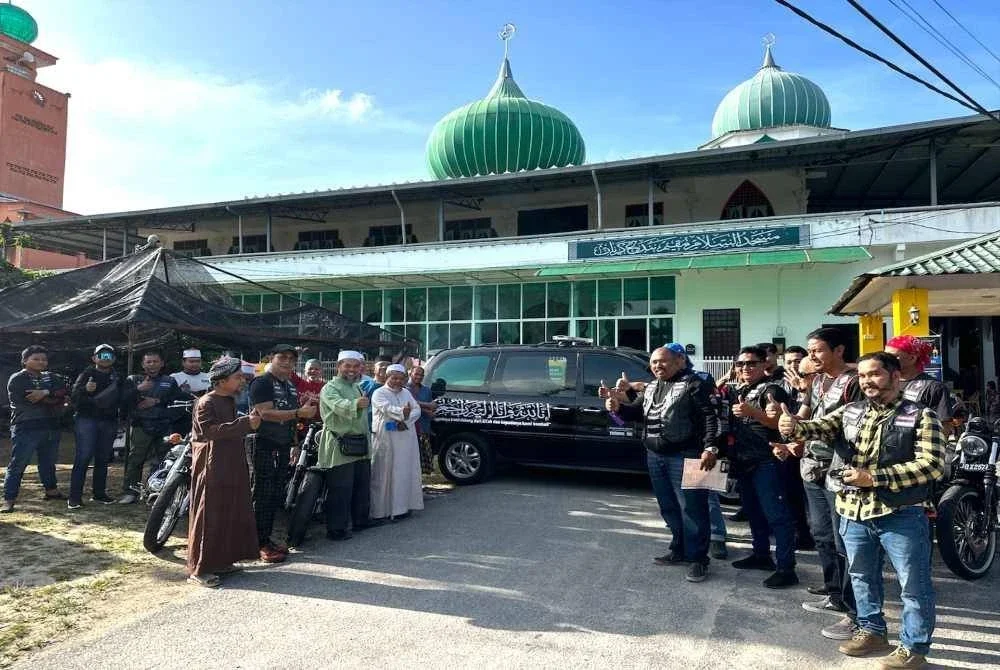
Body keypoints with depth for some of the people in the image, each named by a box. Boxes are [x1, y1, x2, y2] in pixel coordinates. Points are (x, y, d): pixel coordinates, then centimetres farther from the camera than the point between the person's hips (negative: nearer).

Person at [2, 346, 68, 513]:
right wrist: (56, 399, -7)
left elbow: (63, 391, -4)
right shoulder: (17, 379, -4)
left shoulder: (50, 378, 14)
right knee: (17, 464, -5)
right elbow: (30, 400, -17)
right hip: (26, 428, -6)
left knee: (48, 461, 17)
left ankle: (51, 490, 32)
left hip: (50, 427, 6)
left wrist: (45, 393, -21)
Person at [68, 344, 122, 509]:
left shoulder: (117, 377, 15)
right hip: (87, 419, -4)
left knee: (103, 459, 8)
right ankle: (74, 497, -9)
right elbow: (74, 396, -8)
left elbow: (121, 400, 22)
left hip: (109, 422, 5)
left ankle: (99, 493, 16)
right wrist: (85, 389, -26)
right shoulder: (87, 374, 3)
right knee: (83, 457, -10)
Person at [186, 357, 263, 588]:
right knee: (208, 515, -4)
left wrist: (249, 421, 3)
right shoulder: (206, 403, -13)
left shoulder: (230, 401, 15)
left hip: (230, 466, 9)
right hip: (211, 467, -9)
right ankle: (198, 569, 4)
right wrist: (245, 424, -29)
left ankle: (221, 561, 22)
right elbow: (211, 430, -26)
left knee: (229, 513, 12)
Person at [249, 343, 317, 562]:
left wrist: (294, 444, 23)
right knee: (263, 496, -4)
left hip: (283, 447, 8)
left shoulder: (291, 385, 17)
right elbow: (266, 413, -22)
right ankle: (260, 544, 2)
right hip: (265, 447, -8)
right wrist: (299, 413, -29)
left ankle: (267, 539, 20)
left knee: (276, 495, 11)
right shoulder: (262, 383, -9)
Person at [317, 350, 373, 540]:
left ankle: (360, 520, 30)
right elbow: (339, 405, -33)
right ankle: (337, 529, 3)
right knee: (340, 490, -6)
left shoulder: (357, 387, 18)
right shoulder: (331, 388, -10)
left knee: (362, 486, 16)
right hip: (340, 446, -9)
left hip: (361, 445, 9)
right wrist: (356, 404, -51)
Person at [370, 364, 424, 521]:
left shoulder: (406, 393, 16)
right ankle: (381, 510, -2)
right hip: (386, 440, -6)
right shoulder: (379, 393, -3)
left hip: (406, 439, 6)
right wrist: (402, 412, -40)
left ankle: (401, 506, 16)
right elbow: (387, 408, -21)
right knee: (385, 473, -5)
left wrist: (405, 420, -14)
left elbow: (417, 409, 5)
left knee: (405, 472, 7)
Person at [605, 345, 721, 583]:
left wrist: (710, 448, -23)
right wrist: (618, 407, 2)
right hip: (655, 456, 8)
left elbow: (711, 417, -13)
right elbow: (637, 411, 23)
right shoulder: (651, 388, 16)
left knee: (692, 509, -2)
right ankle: (679, 550, 30)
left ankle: (698, 558, 8)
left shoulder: (694, 384, -7)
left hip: (684, 456, -8)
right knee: (669, 508, 16)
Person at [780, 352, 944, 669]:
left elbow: (932, 464, -17)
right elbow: (819, 428, -5)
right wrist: (795, 426, -30)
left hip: (900, 515, -5)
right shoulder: (850, 412, 6)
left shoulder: (921, 416, -8)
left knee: (914, 584, 7)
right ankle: (872, 630, 37)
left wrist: (874, 477, -21)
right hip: (854, 513, 5)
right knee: (862, 576, 19)